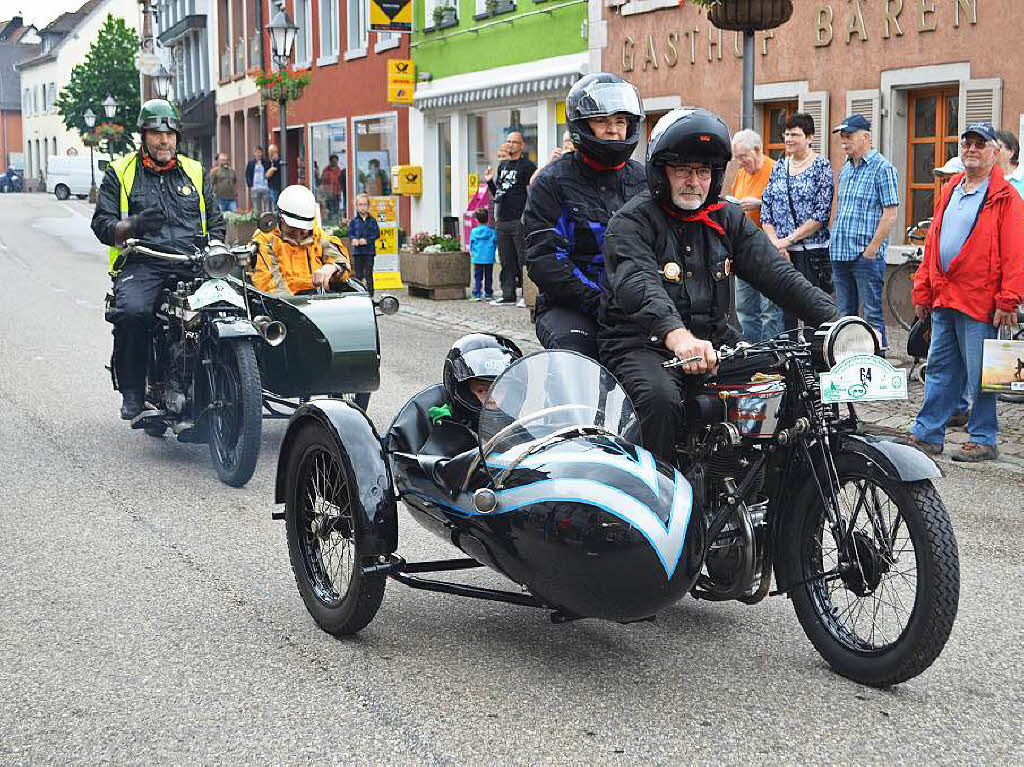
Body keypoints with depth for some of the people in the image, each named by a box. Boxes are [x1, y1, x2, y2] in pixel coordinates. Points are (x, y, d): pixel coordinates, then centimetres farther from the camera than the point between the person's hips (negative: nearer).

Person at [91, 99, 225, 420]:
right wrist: (134, 226, -15)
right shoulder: (120, 172, 14)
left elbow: (215, 222, 24)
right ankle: (132, 392, -17)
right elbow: (101, 223, 6)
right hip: (142, 264, -2)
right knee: (132, 311, -34)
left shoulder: (195, 172, 23)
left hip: (193, 265, 3)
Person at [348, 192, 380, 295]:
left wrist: (367, 240, -12)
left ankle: (370, 294, 5)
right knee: (358, 275, 3)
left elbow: (376, 234, 1)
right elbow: (350, 233, 5)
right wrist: (354, 240, -16)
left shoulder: (372, 220, 5)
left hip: (369, 251, -1)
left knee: (369, 275, 1)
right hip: (357, 251, 1)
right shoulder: (354, 221, 7)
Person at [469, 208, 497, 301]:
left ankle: (476, 294, -2)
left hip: (477, 258, 0)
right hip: (489, 258, 0)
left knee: (477, 277, 4)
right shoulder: (492, 231, -3)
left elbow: (471, 245, 4)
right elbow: (495, 244, 5)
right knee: (488, 276, 9)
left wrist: (472, 253, 22)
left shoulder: (473, 231, -3)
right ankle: (488, 294, 12)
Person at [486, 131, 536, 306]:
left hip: (519, 221, -7)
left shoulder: (527, 166, -4)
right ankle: (508, 296, 15)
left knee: (523, 260, -6)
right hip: (502, 222, 7)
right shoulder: (503, 165, 18)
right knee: (507, 262, 10)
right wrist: (490, 181, 8)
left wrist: (526, 217, -16)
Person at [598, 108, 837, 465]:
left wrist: (835, 320, -13)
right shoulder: (632, 221, -6)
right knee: (661, 400, -35)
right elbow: (638, 285, -25)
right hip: (643, 345, -5)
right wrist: (676, 335, -46)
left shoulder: (728, 220, 13)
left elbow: (777, 274, 3)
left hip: (714, 342, 6)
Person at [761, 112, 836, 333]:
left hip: (812, 251, -5)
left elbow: (822, 214, -10)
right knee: (785, 313, 7)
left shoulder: (822, 166, -2)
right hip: (782, 254, 5)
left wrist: (788, 239, -12)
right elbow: (766, 213, 11)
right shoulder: (779, 168, 13)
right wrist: (776, 244, -4)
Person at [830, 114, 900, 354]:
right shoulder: (845, 169, 17)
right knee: (844, 314, 12)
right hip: (840, 254, 8)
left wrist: (871, 249, -15)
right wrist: (834, 243, 14)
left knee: (873, 314, -5)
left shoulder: (883, 168, -8)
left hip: (866, 256, -8)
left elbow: (890, 214, -13)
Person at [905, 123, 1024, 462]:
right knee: (940, 370, 12)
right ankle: (927, 434, 19)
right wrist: (922, 291, 15)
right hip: (943, 300, 7)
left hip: (979, 302, -7)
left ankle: (983, 440, 12)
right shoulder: (950, 190, 16)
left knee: (980, 376, 1)